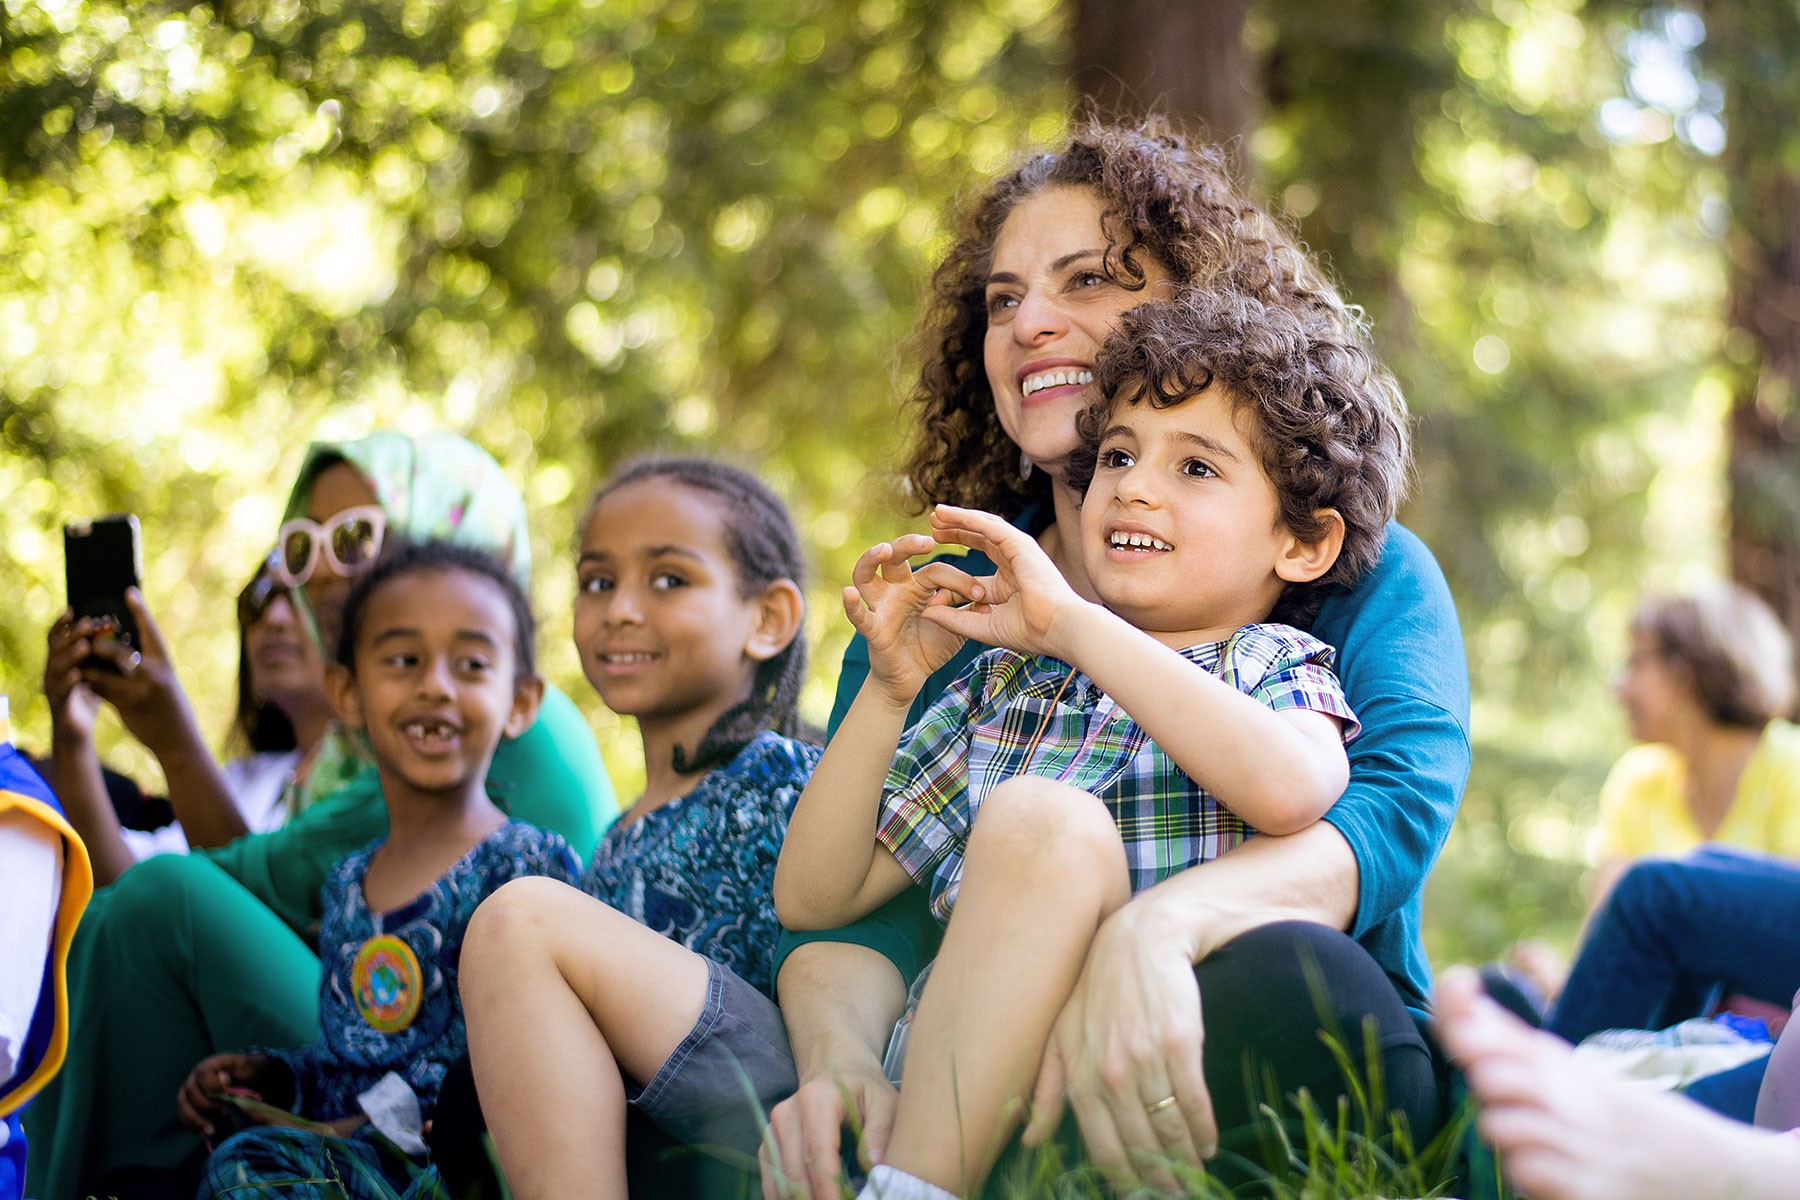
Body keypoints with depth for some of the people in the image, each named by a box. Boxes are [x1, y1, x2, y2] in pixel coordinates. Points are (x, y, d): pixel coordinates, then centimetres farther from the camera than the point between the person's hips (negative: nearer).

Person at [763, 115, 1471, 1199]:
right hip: (1004, 1095, 1)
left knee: (1286, 976, -35)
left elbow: (1400, 803, -16)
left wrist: (1152, 927, -38)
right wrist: (839, 1059, -24)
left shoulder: (1360, 574, 5)